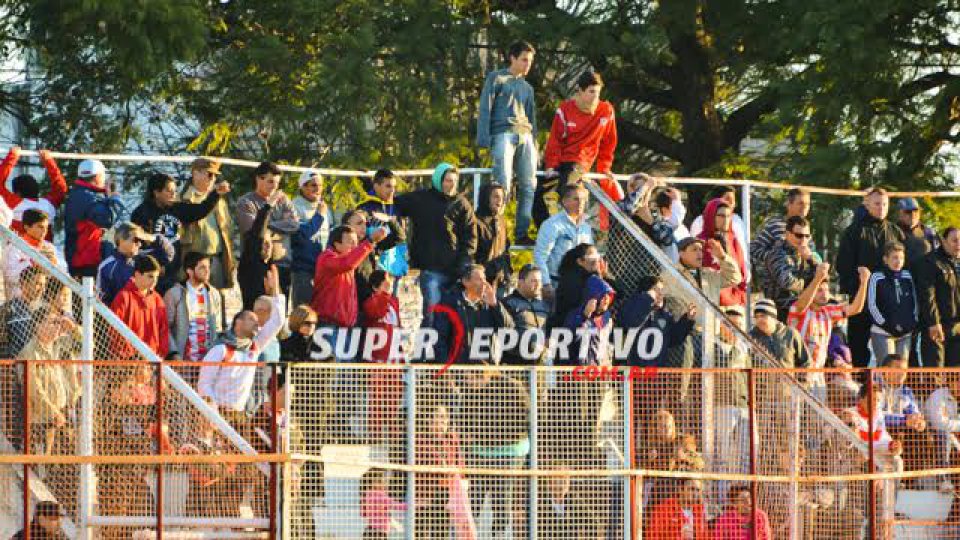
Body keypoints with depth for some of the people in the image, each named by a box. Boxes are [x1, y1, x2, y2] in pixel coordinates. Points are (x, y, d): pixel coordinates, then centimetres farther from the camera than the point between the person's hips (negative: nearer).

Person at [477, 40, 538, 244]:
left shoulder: (527, 87, 25)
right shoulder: (496, 78, 6)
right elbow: (485, 109, -1)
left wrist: (535, 145, 17)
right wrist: (484, 140, -11)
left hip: (525, 137, 6)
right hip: (503, 134, -6)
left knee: (529, 186, -2)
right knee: (502, 185, -16)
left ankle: (522, 233, 0)